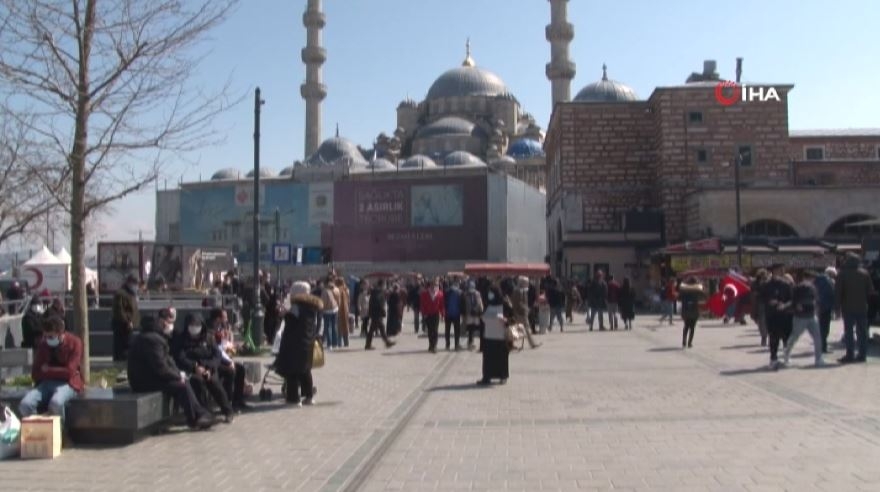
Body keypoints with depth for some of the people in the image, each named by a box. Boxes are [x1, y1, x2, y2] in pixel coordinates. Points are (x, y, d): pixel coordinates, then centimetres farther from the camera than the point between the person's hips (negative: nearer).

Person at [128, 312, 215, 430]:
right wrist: (178, 375, -12)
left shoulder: (155, 336, 14)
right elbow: (160, 367, -25)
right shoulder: (153, 339, -22)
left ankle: (199, 414, 1)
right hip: (145, 381, -10)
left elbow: (167, 360, 16)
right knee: (182, 385, -14)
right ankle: (195, 419, -3)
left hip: (150, 375, 10)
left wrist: (178, 373, 2)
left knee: (182, 381, 3)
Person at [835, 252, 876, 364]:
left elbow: (837, 291, -9)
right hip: (862, 307, 4)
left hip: (848, 307, -4)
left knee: (849, 331, -1)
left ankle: (850, 355, -5)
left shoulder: (843, 273, -6)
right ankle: (862, 354, 9)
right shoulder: (864, 273, 6)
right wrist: (865, 301, 16)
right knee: (862, 331, 9)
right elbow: (870, 291, 6)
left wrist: (838, 305, -2)